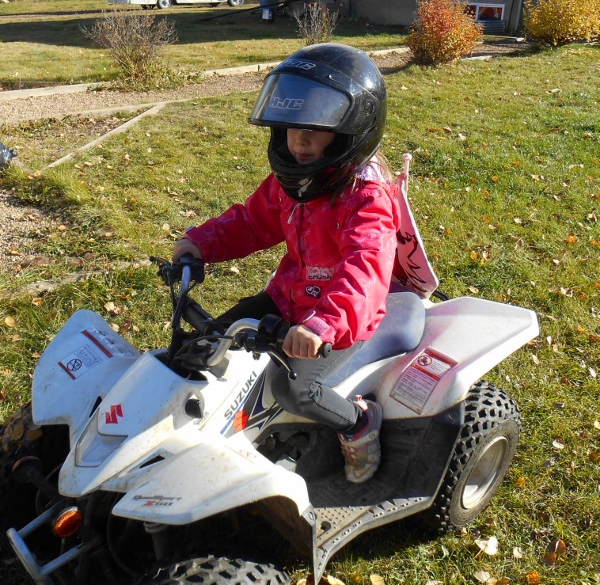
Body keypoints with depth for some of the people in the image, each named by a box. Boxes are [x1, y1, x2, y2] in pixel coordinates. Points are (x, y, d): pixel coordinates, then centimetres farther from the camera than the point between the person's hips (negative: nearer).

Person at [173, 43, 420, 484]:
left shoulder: (368, 198, -26)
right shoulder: (291, 178, 0)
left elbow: (364, 271, -41)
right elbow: (253, 220, 11)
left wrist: (322, 324, -57)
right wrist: (202, 242, -5)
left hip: (345, 320, -8)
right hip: (291, 295, 8)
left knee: (294, 389, -25)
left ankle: (360, 420, 6)